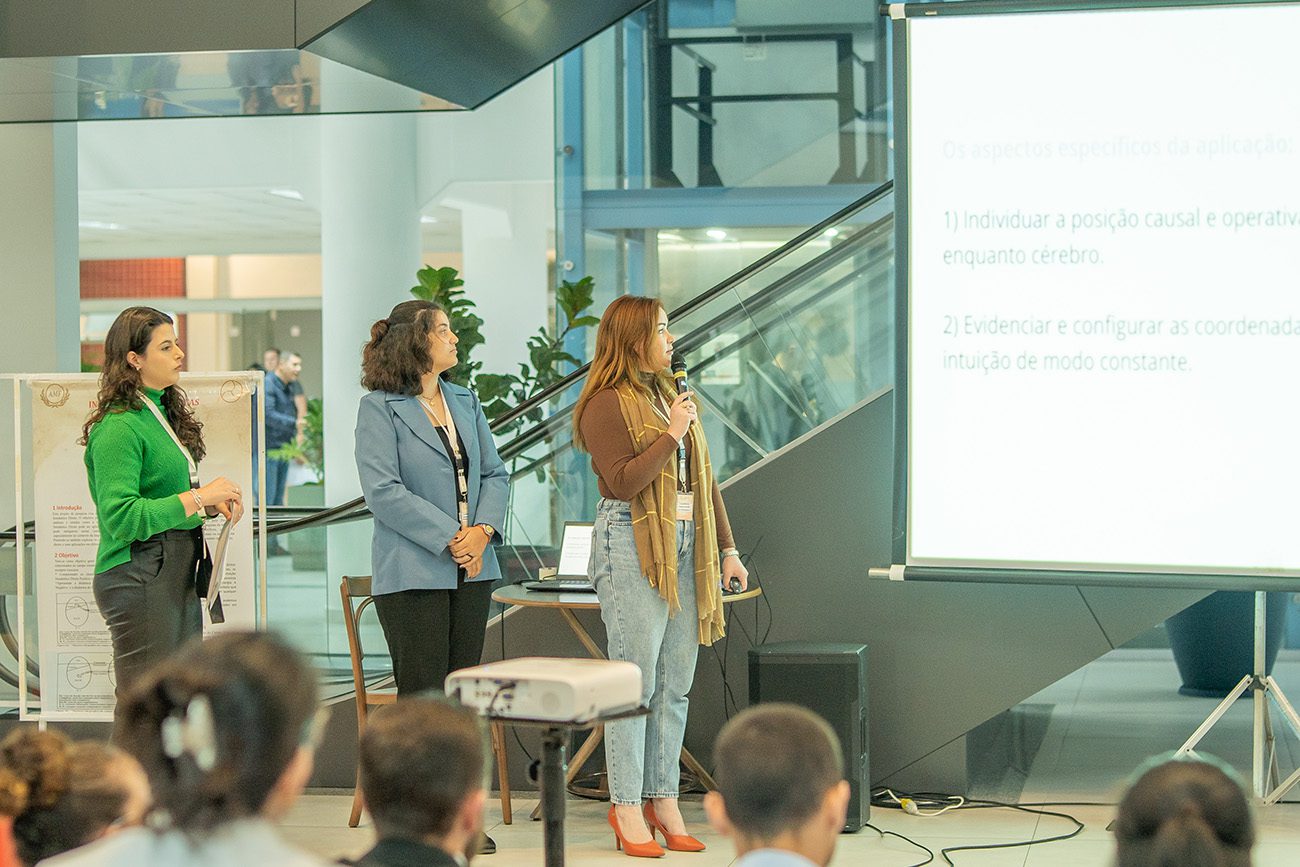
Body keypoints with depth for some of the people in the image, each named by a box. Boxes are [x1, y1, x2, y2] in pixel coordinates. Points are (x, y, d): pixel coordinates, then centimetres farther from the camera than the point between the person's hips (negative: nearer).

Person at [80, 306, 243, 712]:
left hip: (177, 579, 10)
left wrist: (212, 502, 7)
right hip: (138, 582, -9)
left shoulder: (163, 413, 15)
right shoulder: (119, 427, -14)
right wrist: (198, 497, -22)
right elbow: (121, 517, -22)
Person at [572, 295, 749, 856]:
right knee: (636, 681, -5)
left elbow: (701, 477, 20)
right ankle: (626, 809, 1)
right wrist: (672, 434, -15)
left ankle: (663, 802, 14)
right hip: (632, 548, -8)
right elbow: (624, 482, -16)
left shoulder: (667, 396, 18)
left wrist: (726, 550, 17)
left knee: (675, 684, 8)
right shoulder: (606, 405, -7)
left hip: (684, 547, 8)